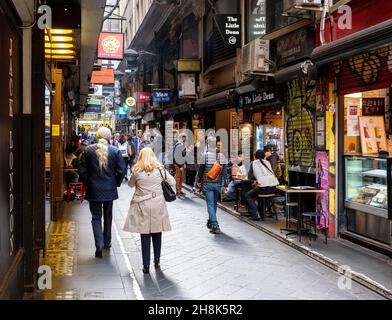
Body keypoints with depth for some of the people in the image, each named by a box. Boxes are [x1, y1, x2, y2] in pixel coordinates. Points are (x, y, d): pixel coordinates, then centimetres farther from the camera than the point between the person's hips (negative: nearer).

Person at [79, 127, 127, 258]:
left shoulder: (89, 150, -7)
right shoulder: (115, 151, -7)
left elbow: (82, 170, -4)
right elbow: (122, 170, -7)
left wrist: (87, 183, 10)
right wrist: (116, 183, 8)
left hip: (94, 190, -1)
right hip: (109, 189, 1)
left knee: (96, 217, 5)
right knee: (108, 216, 18)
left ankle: (99, 245, -9)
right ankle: (107, 242, 29)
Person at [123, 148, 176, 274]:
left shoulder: (136, 171, -2)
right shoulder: (160, 169, -1)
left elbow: (130, 184, 13)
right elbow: (173, 182, 5)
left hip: (142, 206, -1)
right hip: (158, 204, 1)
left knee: (145, 235, 3)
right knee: (157, 234, 14)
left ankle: (146, 265, 3)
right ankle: (157, 260, 23)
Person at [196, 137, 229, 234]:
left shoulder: (206, 155, -10)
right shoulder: (222, 156, 2)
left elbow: (201, 169, -4)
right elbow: (225, 172, 2)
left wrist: (199, 181, 11)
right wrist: (225, 185, 6)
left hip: (208, 183, -4)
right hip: (218, 183, 4)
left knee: (210, 204, -3)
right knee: (214, 203, 19)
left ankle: (215, 226, -11)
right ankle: (211, 221, 33)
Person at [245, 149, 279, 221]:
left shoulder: (253, 163, 10)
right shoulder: (267, 162, 20)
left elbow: (250, 177, 16)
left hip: (263, 187, -5)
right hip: (274, 187, 5)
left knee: (248, 196, 16)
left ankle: (256, 215, 3)